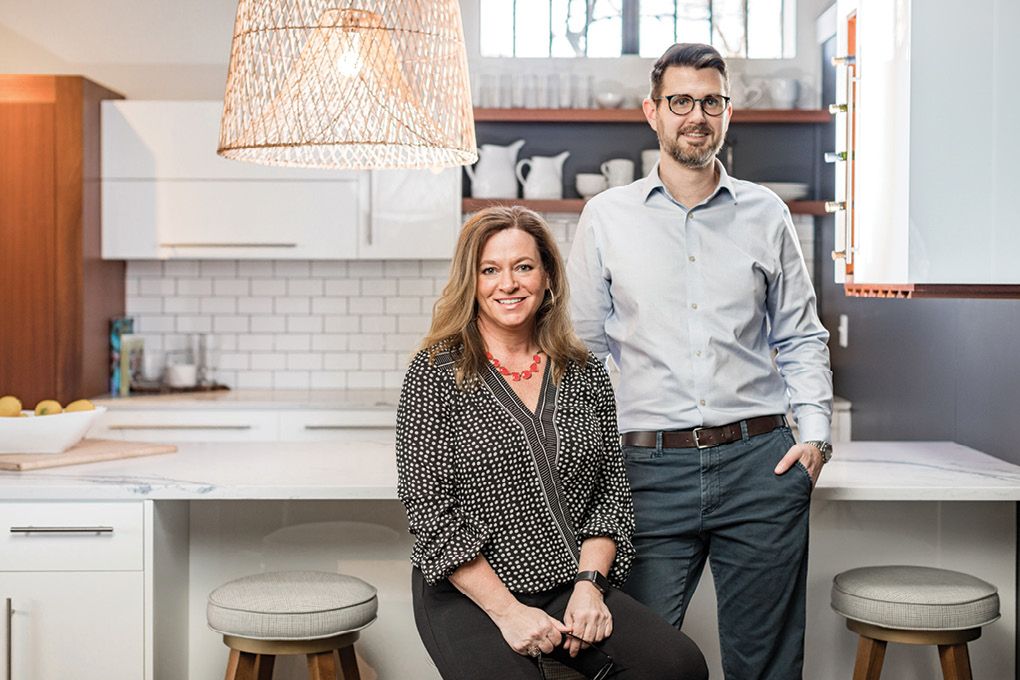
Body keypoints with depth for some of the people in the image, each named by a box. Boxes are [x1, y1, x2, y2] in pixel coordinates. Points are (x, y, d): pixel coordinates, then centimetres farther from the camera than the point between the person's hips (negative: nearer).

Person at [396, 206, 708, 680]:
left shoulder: (586, 375, 9)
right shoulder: (435, 374, -3)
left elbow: (612, 493, 11)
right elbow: (430, 514, -8)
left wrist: (589, 584, -5)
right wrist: (507, 610, -13)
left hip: (572, 585, 4)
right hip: (469, 594, -3)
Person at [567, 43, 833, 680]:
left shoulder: (767, 214, 10)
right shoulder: (606, 217, 7)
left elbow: (801, 336, 15)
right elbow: (582, 347, 11)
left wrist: (816, 432, 1)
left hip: (761, 462, 1)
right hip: (652, 469, -1)